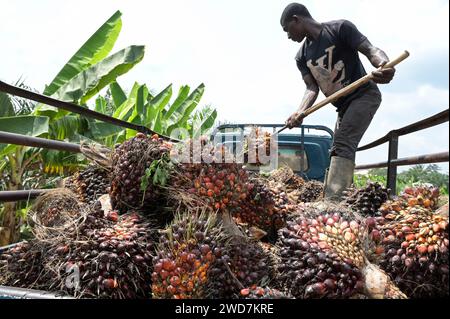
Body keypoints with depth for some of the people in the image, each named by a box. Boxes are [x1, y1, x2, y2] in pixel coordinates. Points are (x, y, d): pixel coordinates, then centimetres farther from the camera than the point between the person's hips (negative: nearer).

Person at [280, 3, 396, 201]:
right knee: (338, 151, 10)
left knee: (342, 144, -24)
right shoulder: (302, 57, 6)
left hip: (365, 95, -8)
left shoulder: (340, 28, -11)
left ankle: (332, 203, -33)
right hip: (344, 105, 8)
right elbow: (312, 88, -3)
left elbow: (370, 50, -19)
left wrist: (383, 65, -43)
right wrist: (300, 112, -24)